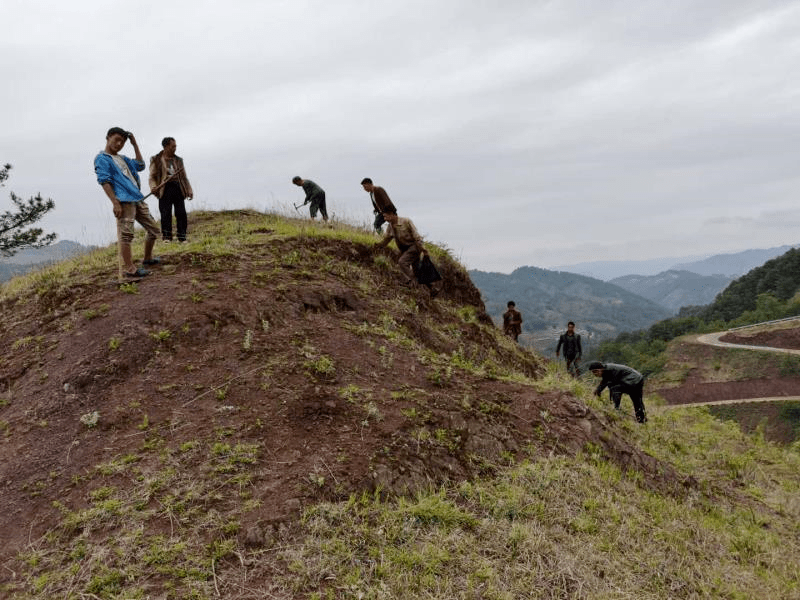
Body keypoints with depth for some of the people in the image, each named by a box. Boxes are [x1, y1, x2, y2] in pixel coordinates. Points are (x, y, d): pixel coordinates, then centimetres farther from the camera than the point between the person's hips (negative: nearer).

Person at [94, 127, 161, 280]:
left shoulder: (122, 158, 26)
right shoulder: (102, 158, 1)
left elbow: (140, 166, 25)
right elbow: (104, 181, -8)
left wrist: (135, 144, 22)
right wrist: (115, 203, -18)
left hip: (138, 199, 9)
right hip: (124, 201, -9)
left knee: (154, 230, 14)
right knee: (125, 234, -11)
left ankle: (148, 258, 31)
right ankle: (128, 269, -12)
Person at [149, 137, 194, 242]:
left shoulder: (178, 160, 20)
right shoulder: (156, 160, 8)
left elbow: (184, 177, 20)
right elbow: (152, 177, 5)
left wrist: (189, 190, 9)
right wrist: (153, 187, -14)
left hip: (178, 188, 3)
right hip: (165, 189, -3)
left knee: (181, 213, -3)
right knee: (166, 214, -8)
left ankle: (182, 237, 1)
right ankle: (166, 237, -4)